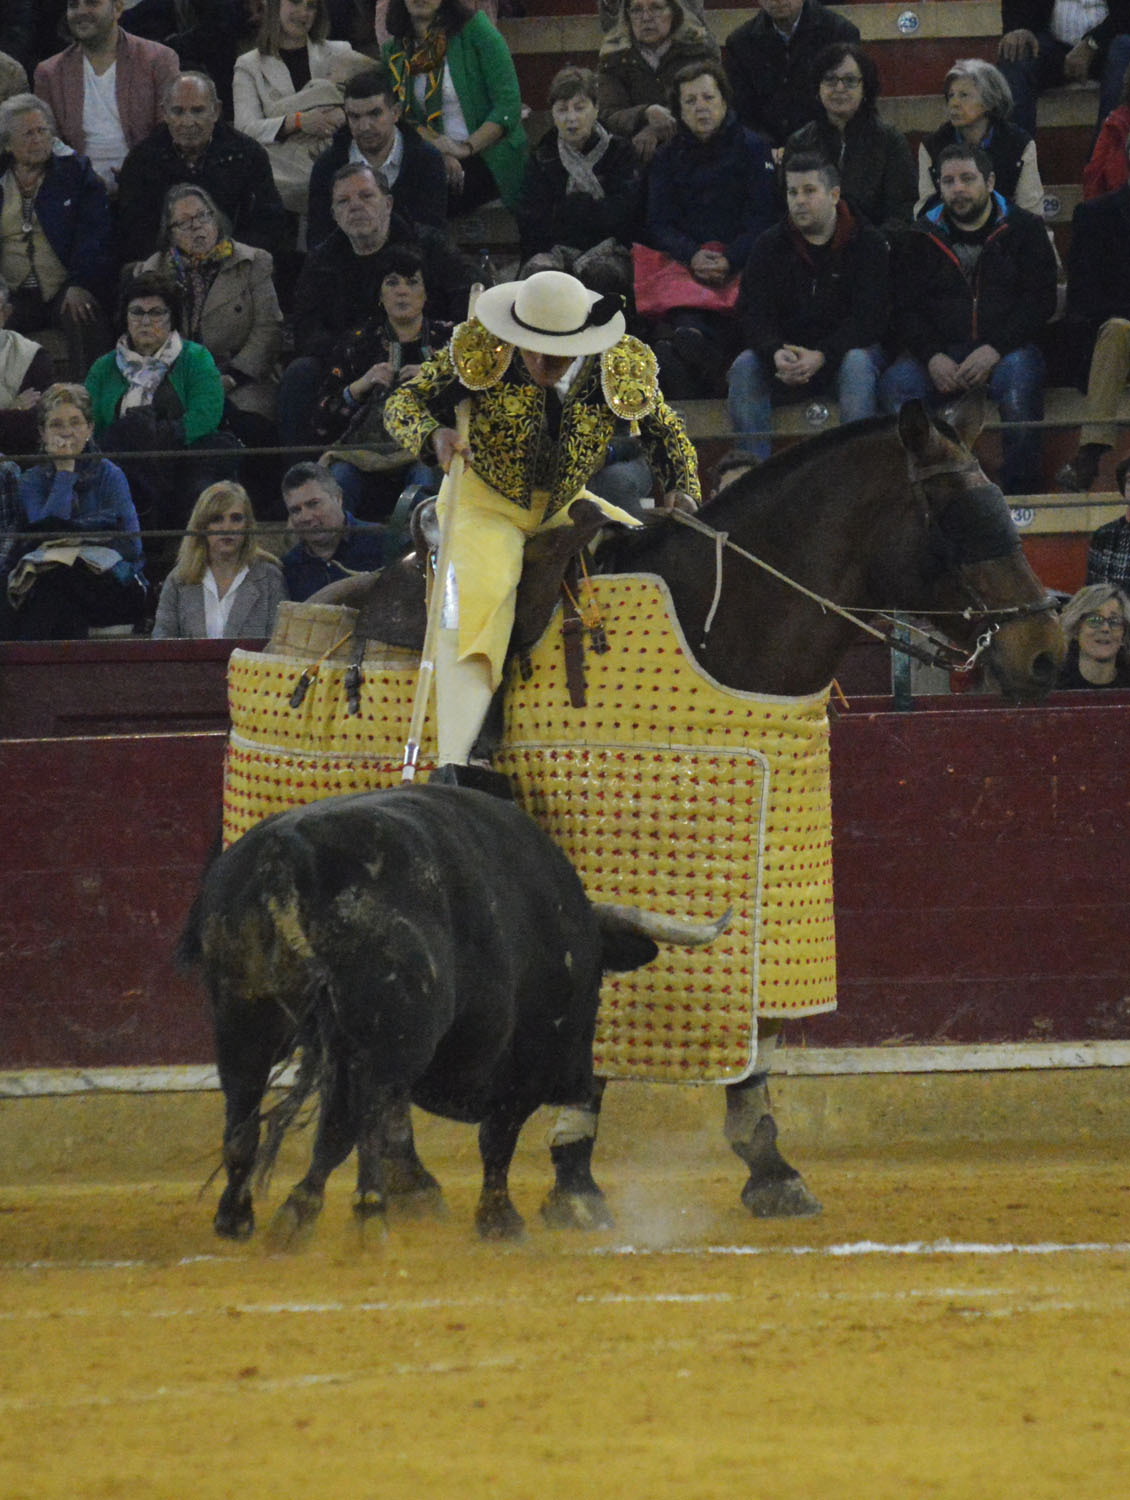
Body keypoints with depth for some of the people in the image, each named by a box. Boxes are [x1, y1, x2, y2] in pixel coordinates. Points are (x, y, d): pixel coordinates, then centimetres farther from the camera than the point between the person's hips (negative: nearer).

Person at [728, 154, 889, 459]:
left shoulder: (867, 243, -3)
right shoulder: (770, 246, 5)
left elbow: (868, 319, -12)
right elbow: (753, 314, -3)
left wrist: (821, 357, -28)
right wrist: (776, 354, -27)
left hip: (844, 350, -2)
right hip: (787, 352, 2)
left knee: (857, 364, -36)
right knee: (744, 367, -26)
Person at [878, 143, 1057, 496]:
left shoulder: (1024, 230, 10)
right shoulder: (917, 240, 16)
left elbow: (1039, 302, 0)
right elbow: (904, 310, 7)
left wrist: (994, 350, -16)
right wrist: (933, 357, -13)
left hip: (1006, 348, -2)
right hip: (940, 351, 2)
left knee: (1019, 374, -37)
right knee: (895, 384, -30)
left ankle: (1021, 495, -35)